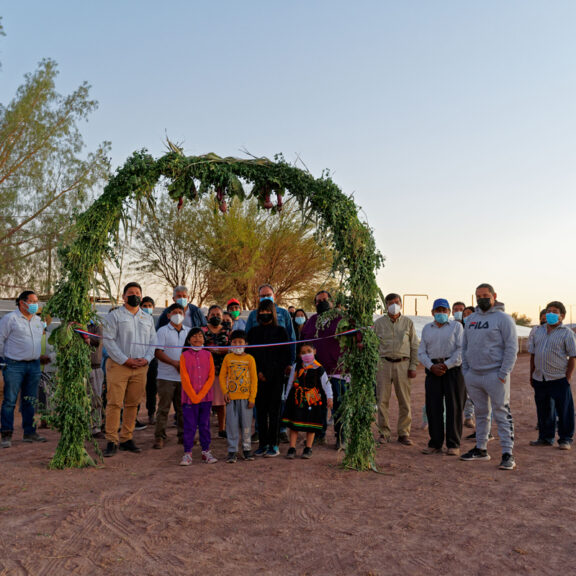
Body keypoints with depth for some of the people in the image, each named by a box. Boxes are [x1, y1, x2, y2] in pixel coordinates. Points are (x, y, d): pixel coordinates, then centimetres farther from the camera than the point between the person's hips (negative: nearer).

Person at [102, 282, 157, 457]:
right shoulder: (114, 316, 3)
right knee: (114, 403, -6)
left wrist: (146, 359, -2)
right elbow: (109, 340, -6)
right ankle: (111, 441, -1)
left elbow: (153, 342, 16)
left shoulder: (148, 318, 18)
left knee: (132, 404, 8)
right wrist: (125, 360, -12)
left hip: (140, 367, 4)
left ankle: (126, 439, 17)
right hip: (118, 366, -4)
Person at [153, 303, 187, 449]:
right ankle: (159, 437, 7)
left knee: (183, 407, 9)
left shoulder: (188, 332, 12)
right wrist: (175, 363, -16)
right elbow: (158, 352, -9)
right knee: (164, 408, -1)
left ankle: (183, 435, 18)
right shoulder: (163, 331, -1)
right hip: (166, 377, -4)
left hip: (184, 377, 4)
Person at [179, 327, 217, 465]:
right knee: (190, 426, 1)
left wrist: (201, 394, -9)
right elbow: (184, 378, -5)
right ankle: (187, 453, 10)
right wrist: (193, 396, -11)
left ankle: (206, 451, 19)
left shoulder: (207, 355, 5)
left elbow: (211, 376, 0)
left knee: (205, 425, 9)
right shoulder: (184, 356, -1)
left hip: (206, 397, 2)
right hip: (189, 397, -2)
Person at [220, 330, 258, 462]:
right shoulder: (228, 358, 4)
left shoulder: (250, 359, 0)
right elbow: (222, 376, 7)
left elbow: (254, 379, 0)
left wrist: (252, 398, -4)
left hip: (245, 397, -1)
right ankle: (232, 451, 11)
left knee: (246, 424, 6)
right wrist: (225, 392, -5)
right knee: (232, 424, 2)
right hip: (231, 397, 1)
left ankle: (246, 449, 20)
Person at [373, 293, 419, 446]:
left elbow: (415, 346, 9)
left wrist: (413, 367, 1)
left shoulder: (408, 322, 8)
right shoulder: (379, 323, 7)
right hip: (383, 364, 0)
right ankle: (384, 433, 10)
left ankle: (404, 433, 13)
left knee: (404, 400, 2)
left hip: (403, 364, 0)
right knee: (382, 400, -1)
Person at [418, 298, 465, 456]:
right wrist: (431, 366, -6)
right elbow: (421, 352, 11)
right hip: (433, 370, 3)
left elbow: (461, 349, -5)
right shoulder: (427, 329, 16)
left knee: (453, 407, -2)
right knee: (433, 407, 1)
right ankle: (435, 444, 9)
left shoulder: (456, 326, 5)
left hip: (453, 370, -3)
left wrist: (446, 365, -13)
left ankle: (453, 445, 4)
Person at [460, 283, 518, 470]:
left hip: (495, 375, -6)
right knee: (481, 413, 15)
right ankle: (481, 449, 24)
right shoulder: (471, 319, 13)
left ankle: (508, 453, 1)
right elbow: (465, 346, 18)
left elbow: (511, 348, -10)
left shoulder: (503, 318, -6)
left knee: (502, 414, -4)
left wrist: (503, 374, -15)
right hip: (473, 376, 6)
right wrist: (465, 370, 9)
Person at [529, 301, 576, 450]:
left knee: (564, 411, 2)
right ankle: (545, 437, 26)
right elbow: (533, 354, 15)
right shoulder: (538, 331, 12)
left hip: (559, 379, -5)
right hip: (539, 379, 5)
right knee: (543, 410, 14)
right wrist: (532, 375, 12)